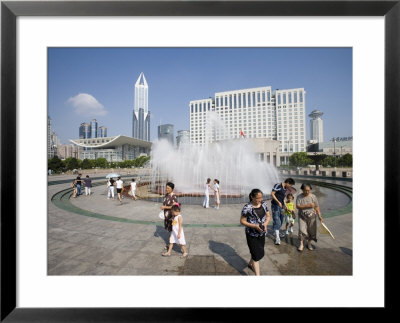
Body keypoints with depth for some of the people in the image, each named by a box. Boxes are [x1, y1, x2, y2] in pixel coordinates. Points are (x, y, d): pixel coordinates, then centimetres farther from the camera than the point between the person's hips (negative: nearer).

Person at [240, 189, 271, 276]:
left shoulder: (264, 204, -4)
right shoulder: (247, 207, -22)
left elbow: (268, 216, 7)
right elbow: (242, 221, -14)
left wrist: (265, 223, -14)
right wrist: (255, 226, -24)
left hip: (262, 233, 6)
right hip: (252, 234, -6)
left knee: (260, 252, 21)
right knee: (257, 255, -1)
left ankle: (250, 264, 49)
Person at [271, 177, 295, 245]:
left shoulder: (285, 189, 13)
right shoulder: (278, 185, -13)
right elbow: (272, 194, -18)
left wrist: (284, 205, 14)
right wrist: (278, 202, -23)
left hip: (280, 206, 9)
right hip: (275, 205, -9)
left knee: (280, 221, 18)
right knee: (277, 221, -9)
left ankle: (277, 232, 37)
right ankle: (277, 238, -6)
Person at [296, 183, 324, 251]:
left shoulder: (313, 196, -4)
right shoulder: (299, 197, -8)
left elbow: (317, 207, -1)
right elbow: (297, 206, -14)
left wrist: (319, 216, -8)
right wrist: (307, 205, -23)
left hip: (311, 216, 2)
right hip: (302, 216, -2)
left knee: (311, 230, 8)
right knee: (302, 230, -7)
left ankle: (309, 243, 29)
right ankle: (301, 244, 7)